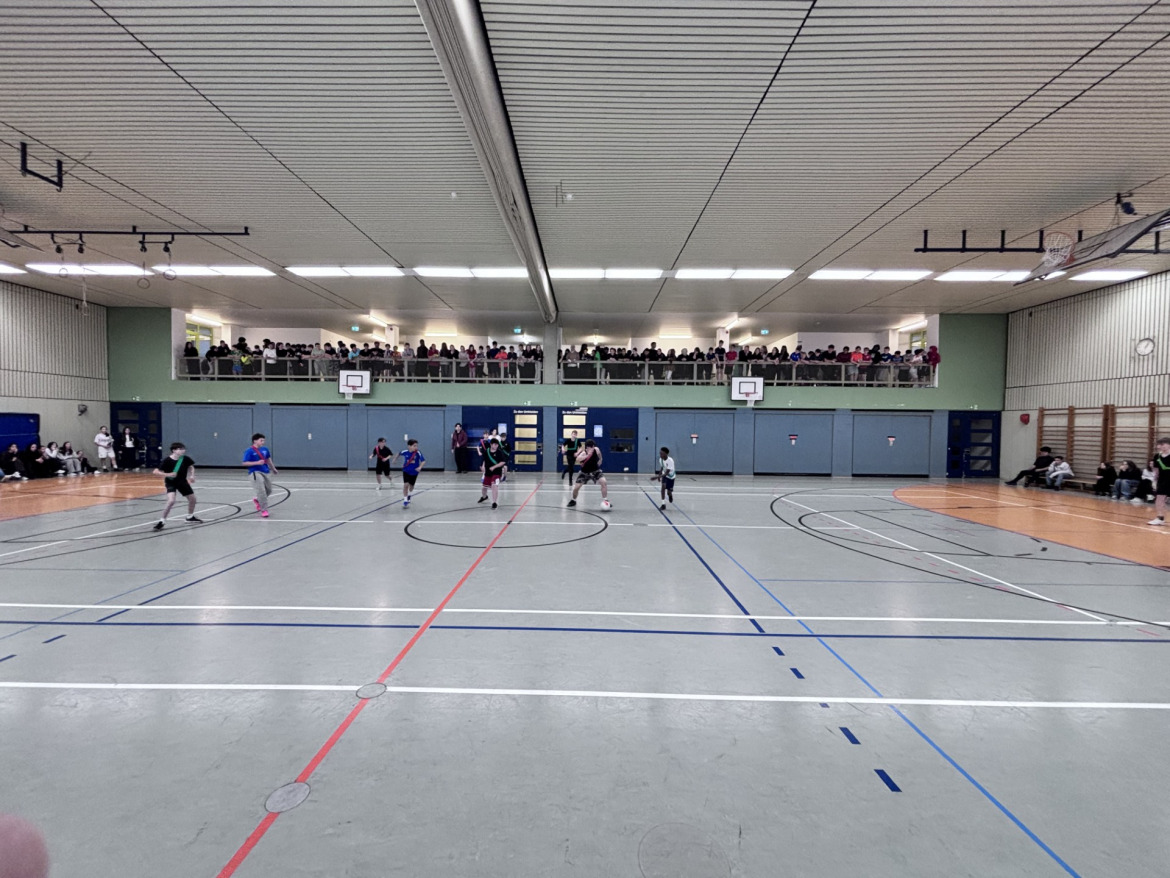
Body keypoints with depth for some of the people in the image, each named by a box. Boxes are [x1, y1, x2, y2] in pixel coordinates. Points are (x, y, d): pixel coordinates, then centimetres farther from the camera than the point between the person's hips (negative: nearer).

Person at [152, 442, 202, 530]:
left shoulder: (185, 459, -11)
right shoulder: (167, 461, -23)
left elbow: (191, 466, 10)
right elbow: (155, 472, -23)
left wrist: (192, 475, -6)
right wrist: (167, 474, -34)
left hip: (182, 481, 5)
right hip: (171, 483, -5)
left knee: (192, 498, 13)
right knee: (171, 501, -26)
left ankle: (190, 516, 38)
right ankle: (162, 521, -11)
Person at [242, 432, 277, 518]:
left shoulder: (264, 449, 9)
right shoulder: (249, 451, -10)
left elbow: (268, 459, 25)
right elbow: (245, 463, -12)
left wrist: (273, 469, 36)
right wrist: (257, 463, -22)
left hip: (264, 472, 7)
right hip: (255, 473, -7)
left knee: (269, 490, 15)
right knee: (261, 491, -16)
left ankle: (257, 500, 43)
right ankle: (264, 510, -10)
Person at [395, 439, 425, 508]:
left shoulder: (418, 453, -20)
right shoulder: (405, 452, -14)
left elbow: (423, 461, -27)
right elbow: (399, 453, 9)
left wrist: (420, 467, -44)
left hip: (414, 472, 1)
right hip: (406, 471, -1)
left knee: (411, 485, 19)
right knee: (406, 485, -16)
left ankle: (409, 496, 48)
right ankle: (405, 500, -7)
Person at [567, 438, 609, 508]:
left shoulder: (596, 450, -18)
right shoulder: (583, 453, -28)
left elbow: (600, 459, 7)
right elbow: (578, 459, -53)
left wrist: (598, 465, 2)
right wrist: (588, 455, -62)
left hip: (595, 471, 2)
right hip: (584, 472, -1)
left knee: (603, 482, -21)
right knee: (576, 487, -7)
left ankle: (605, 500, -9)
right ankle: (573, 500, 23)